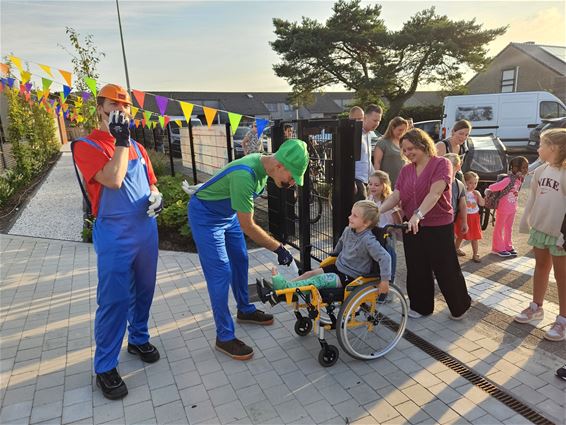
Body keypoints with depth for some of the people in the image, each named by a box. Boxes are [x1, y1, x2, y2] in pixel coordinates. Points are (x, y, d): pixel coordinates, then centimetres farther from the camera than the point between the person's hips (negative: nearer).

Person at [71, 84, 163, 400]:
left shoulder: (137, 146, 13)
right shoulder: (85, 146, -7)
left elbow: (150, 181, 18)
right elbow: (113, 179, -22)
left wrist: (156, 195, -4)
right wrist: (121, 141, -18)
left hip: (147, 229, 6)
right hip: (114, 235, -6)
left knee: (144, 291, 16)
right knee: (114, 300, -3)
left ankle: (139, 338, 37)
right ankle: (105, 367, 12)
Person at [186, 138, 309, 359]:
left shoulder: (264, 164, -9)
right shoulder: (245, 175, -37)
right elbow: (247, 226, -30)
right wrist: (279, 248, -22)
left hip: (228, 213, 9)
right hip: (205, 216, -9)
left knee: (240, 262, 15)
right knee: (220, 273, -9)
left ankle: (245, 310, 35)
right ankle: (224, 337, 2)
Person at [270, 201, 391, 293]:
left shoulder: (368, 240, -26)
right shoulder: (348, 230, -1)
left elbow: (385, 257, -30)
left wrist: (385, 280, -32)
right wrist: (335, 254, 33)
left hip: (351, 276, -8)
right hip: (338, 266, 8)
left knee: (320, 280, -23)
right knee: (311, 273, -7)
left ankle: (286, 287, -30)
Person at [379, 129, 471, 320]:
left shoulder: (441, 164, -10)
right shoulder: (406, 170, 6)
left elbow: (435, 193, -24)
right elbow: (396, 195, -3)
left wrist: (418, 214, -37)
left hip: (439, 227, -5)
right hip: (412, 227, 5)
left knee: (446, 269, 8)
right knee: (417, 269, 14)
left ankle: (460, 305, 32)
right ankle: (421, 306, 32)